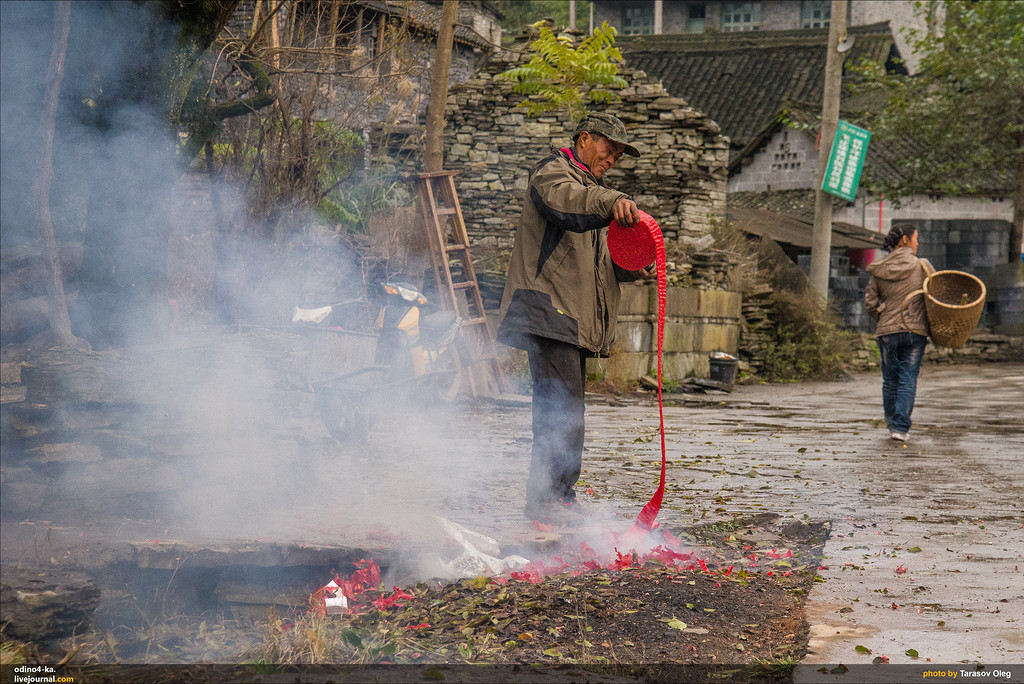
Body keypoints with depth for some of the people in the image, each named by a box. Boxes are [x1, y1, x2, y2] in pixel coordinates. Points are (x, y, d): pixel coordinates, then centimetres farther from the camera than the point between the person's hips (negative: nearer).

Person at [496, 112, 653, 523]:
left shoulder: (592, 190, 29)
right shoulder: (553, 173, -1)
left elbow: (599, 262, 26)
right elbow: (562, 199, -28)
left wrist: (633, 268, 5)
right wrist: (610, 202, -46)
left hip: (573, 319, 10)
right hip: (548, 309, -10)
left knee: (562, 410, 11)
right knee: (562, 408, -15)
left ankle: (553, 500, 17)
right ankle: (550, 497, -13)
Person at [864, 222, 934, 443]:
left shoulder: (879, 270, 3)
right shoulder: (922, 266, -3)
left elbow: (870, 303, 3)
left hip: (887, 332, 2)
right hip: (916, 330, -2)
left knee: (890, 380, 14)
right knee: (908, 381, 1)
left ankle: (892, 424, 22)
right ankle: (901, 428, -6)